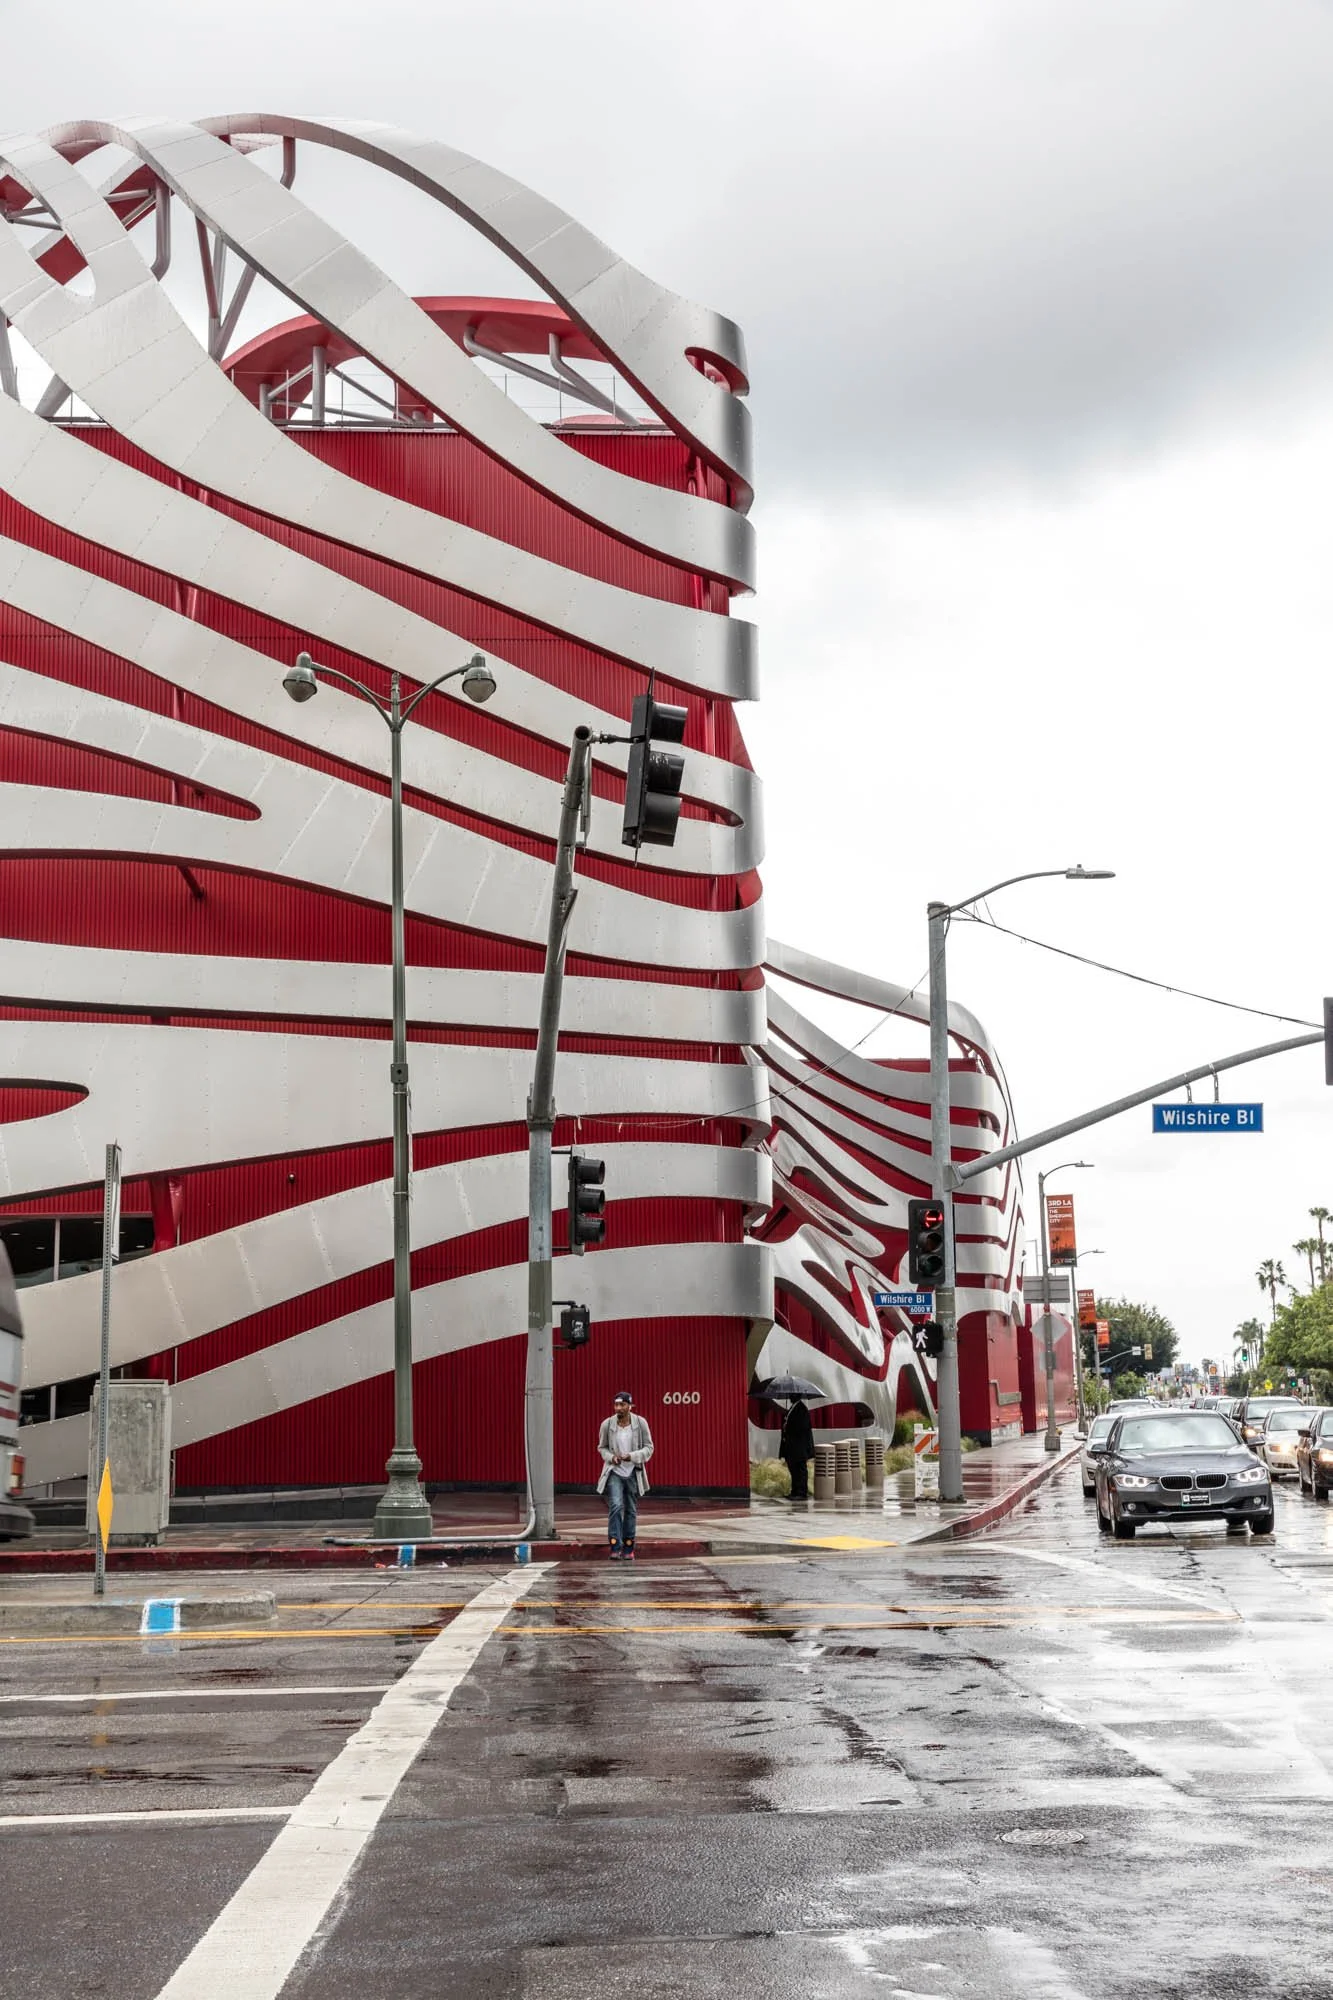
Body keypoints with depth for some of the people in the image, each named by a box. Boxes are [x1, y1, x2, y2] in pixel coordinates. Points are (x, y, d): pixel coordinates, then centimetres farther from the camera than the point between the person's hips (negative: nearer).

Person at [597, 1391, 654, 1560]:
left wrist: (632, 1456, -20)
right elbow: (602, 1447, 7)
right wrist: (611, 1457, -14)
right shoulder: (607, 1424, -7)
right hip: (614, 1472, -1)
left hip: (633, 1473, 1)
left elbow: (648, 1448, -4)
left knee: (631, 1511, 9)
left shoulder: (640, 1423, -8)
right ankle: (615, 1549, -21)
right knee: (615, 1506, -18)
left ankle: (628, 1549, 21)